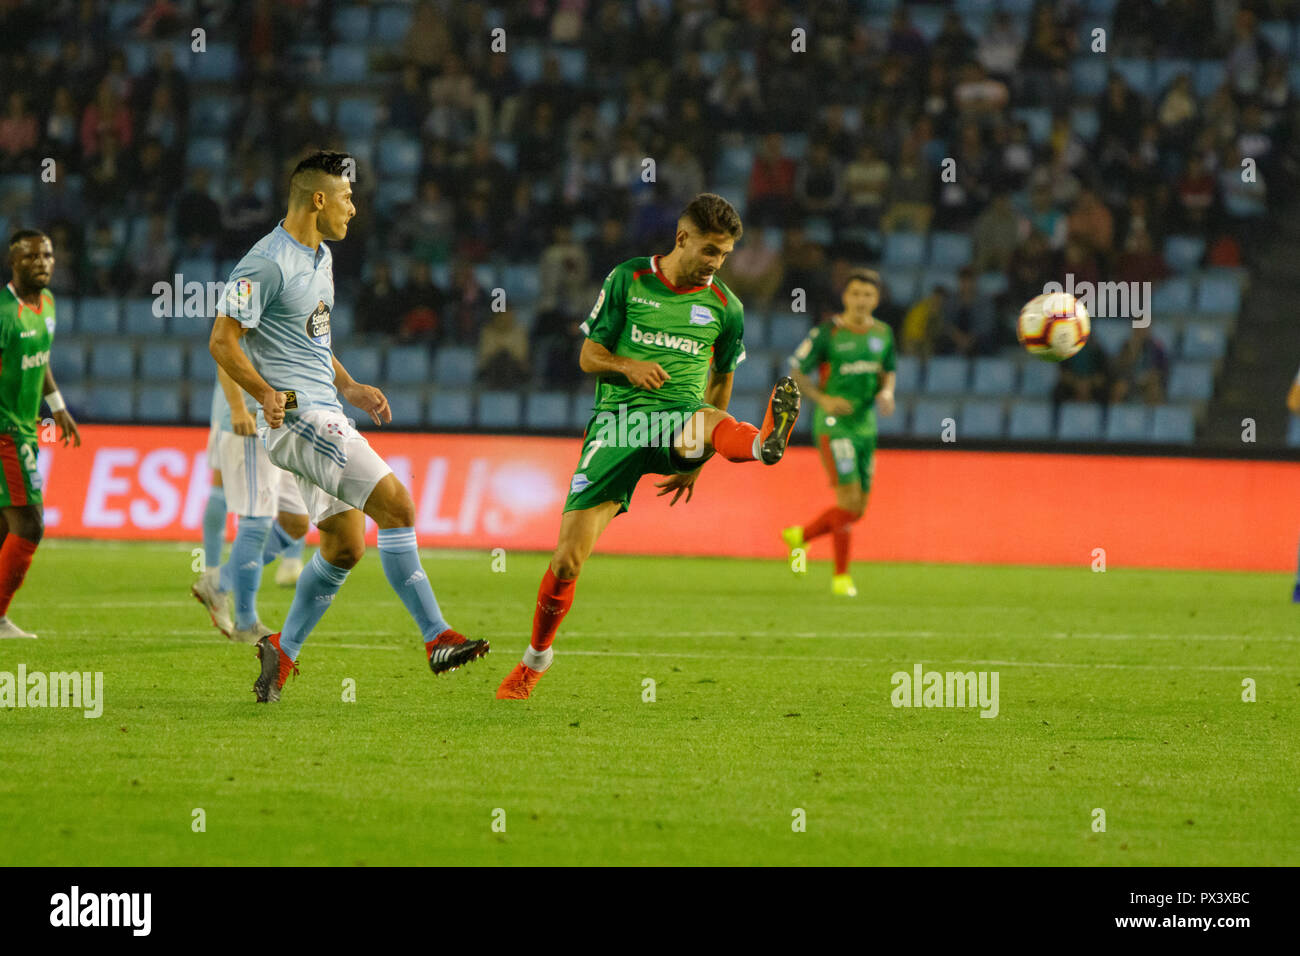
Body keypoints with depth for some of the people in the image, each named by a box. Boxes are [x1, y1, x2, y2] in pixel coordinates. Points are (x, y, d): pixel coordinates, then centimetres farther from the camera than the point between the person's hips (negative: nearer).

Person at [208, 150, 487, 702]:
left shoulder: (320, 257, 16)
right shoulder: (267, 263, -15)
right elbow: (222, 341, -16)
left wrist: (349, 387, 18)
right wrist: (267, 393, -26)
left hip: (323, 414, 10)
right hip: (296, 416, -10)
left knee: (346, 545, 9)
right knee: (396, 505, -16)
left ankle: (283, 651, 18)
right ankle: (437, 638, -15)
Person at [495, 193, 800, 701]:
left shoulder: (725, 306, 7)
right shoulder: (627, 280, 3)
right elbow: (589, 356, 7)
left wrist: (697, 456, 23)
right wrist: (627, 366, -15)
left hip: (677, 417, 0)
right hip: (617, 420, 0)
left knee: (716, 422, -39)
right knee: (568, 559, -6)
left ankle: (765, 442, -75)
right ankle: (535, 659, 15)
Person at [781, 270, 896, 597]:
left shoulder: (883, 334, 7)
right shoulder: (827, 333, -8)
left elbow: (888, 371, 21)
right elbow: (796, 371, -3)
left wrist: (887, 392, -2)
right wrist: (824, 399, -17)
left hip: (865, 424, 6)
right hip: (834, 424, -6)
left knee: (857, 510, 7)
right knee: (850, 498, -17)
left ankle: (800, 536, 30)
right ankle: (841, 577, -9)